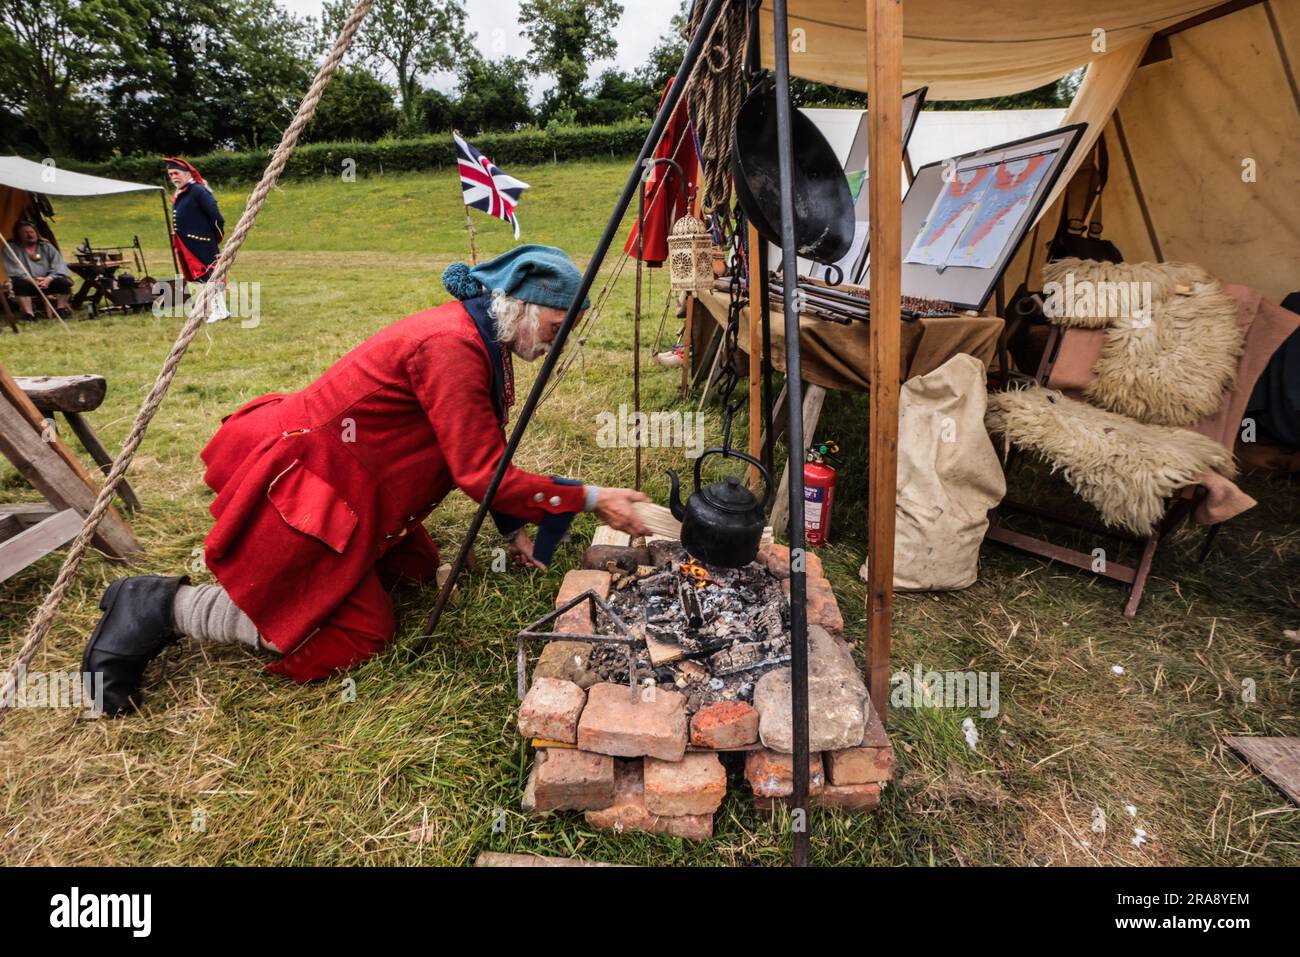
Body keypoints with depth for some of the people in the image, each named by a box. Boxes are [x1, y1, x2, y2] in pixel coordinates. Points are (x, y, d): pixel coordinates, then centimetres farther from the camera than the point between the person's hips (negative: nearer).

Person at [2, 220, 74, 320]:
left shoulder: (46, 246, 9)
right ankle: (29, 313, -36)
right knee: (20, 284, -35)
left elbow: (58, 266, -2)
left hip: (47, 282, 2)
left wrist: (48, 279, -20)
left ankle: (61, 309, -19)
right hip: (28, 283, -2)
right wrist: (31, 280, -23)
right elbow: (13, 270, -8)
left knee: (63, 282, -27)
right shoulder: (11, 248, 3)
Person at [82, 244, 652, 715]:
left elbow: (482, 456, 11)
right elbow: (481, 474, -28)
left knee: (416, 569, 15)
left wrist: (514, 529, 5)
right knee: (355, 635, -3)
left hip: (339, 480, 10)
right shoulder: (451, 346, -26)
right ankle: (160, 608, 4)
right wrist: (591, 501, -24)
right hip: (294, 478, -10)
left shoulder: (482, 342, 6)